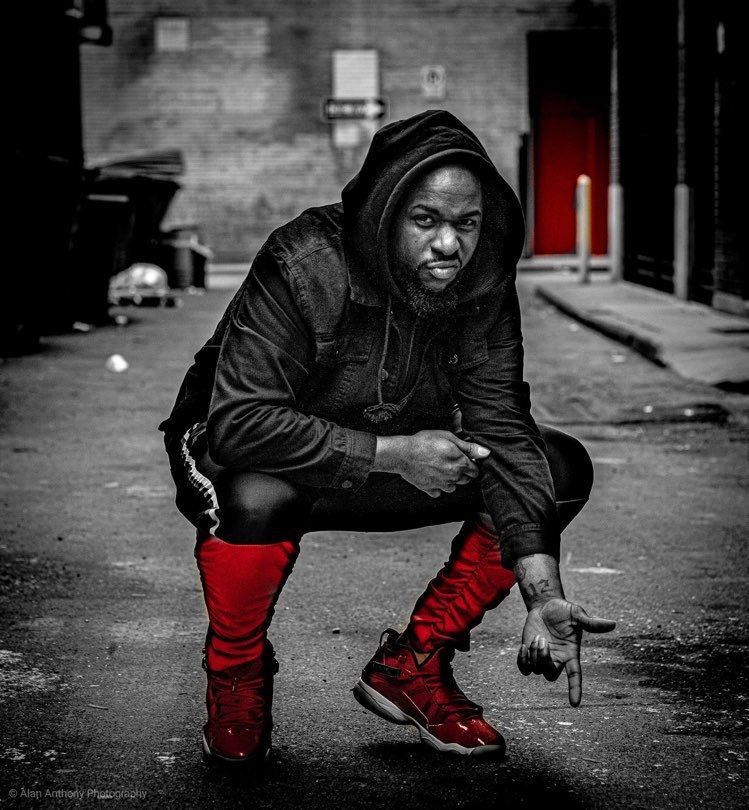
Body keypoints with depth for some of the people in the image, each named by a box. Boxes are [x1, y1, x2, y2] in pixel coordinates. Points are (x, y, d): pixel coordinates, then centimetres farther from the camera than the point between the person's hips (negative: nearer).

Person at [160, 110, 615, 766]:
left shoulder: (481, 286, -15)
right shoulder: (304, 268, -30)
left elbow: (500, 428, -18)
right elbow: (239, 422, -36)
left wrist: (544, 595, -28)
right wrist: (395, 453, -36)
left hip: (393, 463, 5)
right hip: (237, 455, -5)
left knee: (560, 467, -10)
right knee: (256, 495, -42)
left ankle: (411, 664, 1)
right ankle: (236, 673, -8)